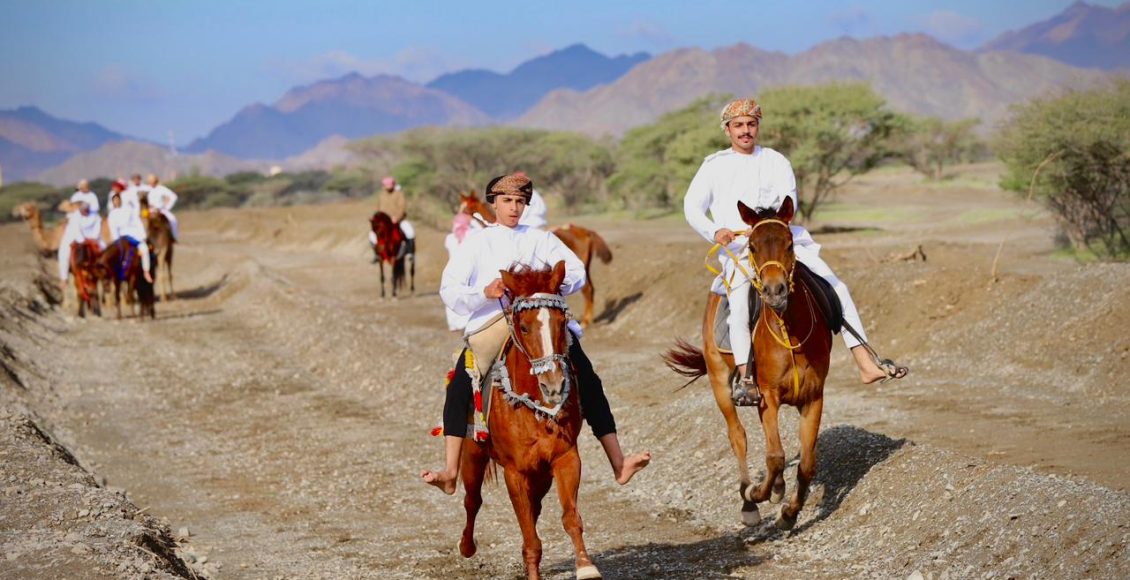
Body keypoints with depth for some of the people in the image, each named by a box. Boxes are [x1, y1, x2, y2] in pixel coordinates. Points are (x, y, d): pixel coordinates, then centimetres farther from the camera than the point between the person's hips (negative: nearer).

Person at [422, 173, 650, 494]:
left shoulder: (541, 240, 18)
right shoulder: (476, 243, 14)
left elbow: (576, 272, 7)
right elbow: (450, 290, 3)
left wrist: (557, 283, -16)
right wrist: (486, 292, -17)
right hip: (490, 323, -1)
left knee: (589, 384, -9)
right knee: (459, 388, -22)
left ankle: (618, 463, -8)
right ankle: (450, 473, -26)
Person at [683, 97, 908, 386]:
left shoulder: (776, 161, 13)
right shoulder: (714, 166, 9)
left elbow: (790, 200, -2)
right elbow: (692, 206, 1)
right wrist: (714, 231, -19)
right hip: (737, 249, -3)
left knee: (837, 289, -8)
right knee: (739, 307, -31)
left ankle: (866, 365, -7)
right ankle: (746, 379, -33)